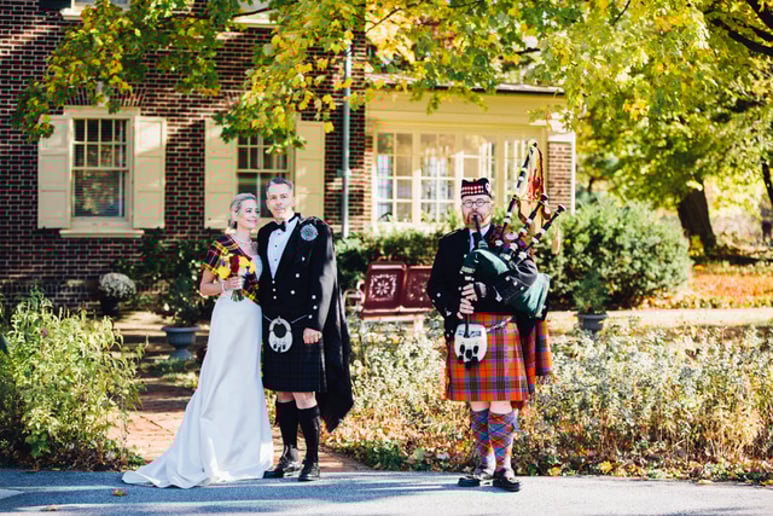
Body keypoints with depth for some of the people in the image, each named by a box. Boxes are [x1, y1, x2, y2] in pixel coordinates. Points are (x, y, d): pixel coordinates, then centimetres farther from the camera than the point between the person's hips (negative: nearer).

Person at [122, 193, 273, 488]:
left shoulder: (255, 248, 15)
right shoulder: (221, 245, -2)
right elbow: (204, 287, 0)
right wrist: (225, 285, -15)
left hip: (253, 319, 6)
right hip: (229, 316, -6)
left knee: (247, 383, 7)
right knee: (221, 384, -8)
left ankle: (243, 453, 12)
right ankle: (210, 459, -7)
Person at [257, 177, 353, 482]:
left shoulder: (315, 231, -4)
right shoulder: (265, 234, 13)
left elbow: (323, 279, -10)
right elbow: (264, 280, 17)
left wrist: (314, 323, -15)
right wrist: (264, 322, 12)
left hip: (304, 327, -6)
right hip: (275, 327, 6)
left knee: (304, 394, -7)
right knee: (282, 393, 10)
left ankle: (312, 461, 2)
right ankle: (289, 457, 20)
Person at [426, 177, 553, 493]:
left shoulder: (510, 241, 4)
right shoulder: (450, 244, 14)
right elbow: (435, 287, 9)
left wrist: (487, 293, -18)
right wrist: (454, 307, -11)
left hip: (502, 330, -3)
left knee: (502, 401, -5)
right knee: (476, 402, 7)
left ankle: (503, 467, 3)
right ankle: (485, 465, 17)